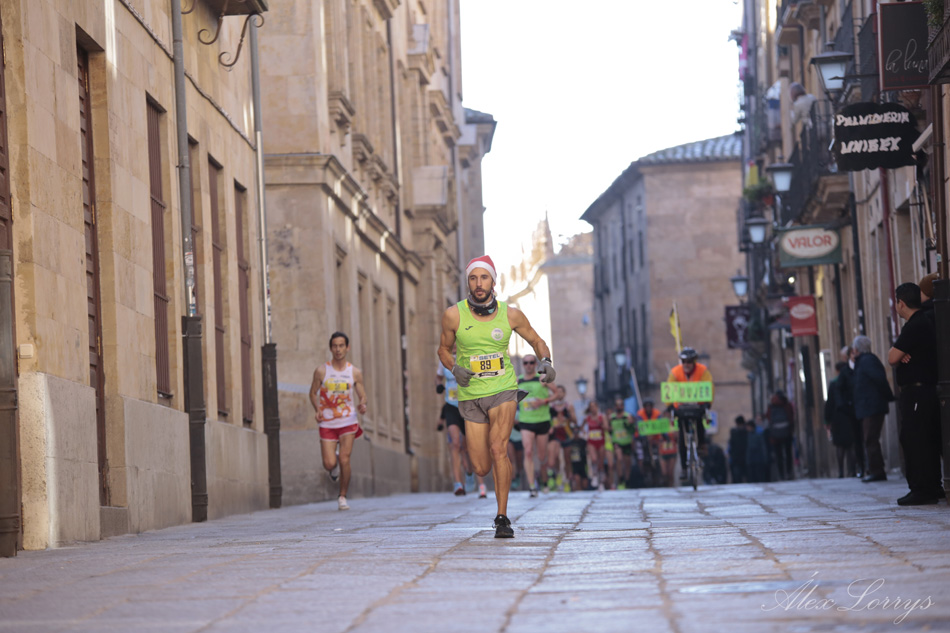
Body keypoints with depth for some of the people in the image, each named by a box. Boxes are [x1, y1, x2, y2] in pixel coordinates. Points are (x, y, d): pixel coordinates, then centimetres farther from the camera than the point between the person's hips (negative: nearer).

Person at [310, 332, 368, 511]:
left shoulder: (355, 373, 1)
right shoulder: (321, 371, -2)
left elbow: (362, 396, 6)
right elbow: (313, 393, 7)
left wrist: (362, 405, -17)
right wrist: (317, 409, -11)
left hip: (348, 422, 0)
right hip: (327, 423, 0)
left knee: (344, 460, -11)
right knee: (329, 464, -7)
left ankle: (343, 497, 7)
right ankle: (334, 465, 33)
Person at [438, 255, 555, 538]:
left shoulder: (511, 315, -5)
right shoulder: (454, 315, -7)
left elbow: (536, 341, 10)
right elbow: (444, 349, 9)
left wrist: (546, 361, -10)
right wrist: (455, 369, -12)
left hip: (503, 390, -1)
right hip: (471, 395, 1)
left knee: (498, 449, -23)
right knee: (481, 468, 0)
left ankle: (503, 518, -13)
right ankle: (504, 473, 40)